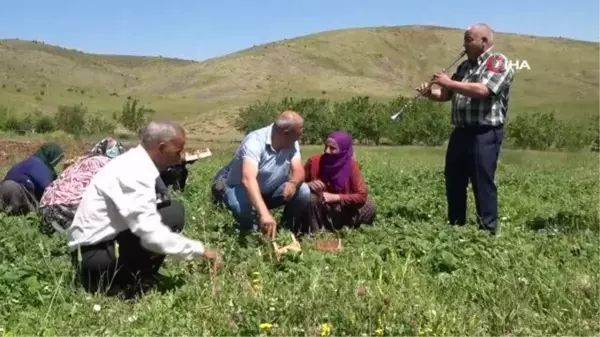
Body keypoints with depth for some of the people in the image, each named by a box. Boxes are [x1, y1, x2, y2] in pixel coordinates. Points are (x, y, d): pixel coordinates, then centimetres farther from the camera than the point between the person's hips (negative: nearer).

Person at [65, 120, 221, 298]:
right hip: (94, 255, -10)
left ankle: (129, 277, 6)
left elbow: (144, 223, 11)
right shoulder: (134, 173, -22)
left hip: (99, 245, 10)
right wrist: (200, 250, -21)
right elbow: (151, 234, -29)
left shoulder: (134, 163, 7)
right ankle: (133, 285, -9)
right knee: (173, 213, -16)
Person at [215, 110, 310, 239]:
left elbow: (299, 171, -16)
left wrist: (293, 183, -42)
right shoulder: (255, 141, -33)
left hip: (271, 191, 5)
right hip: (242, 188, -5)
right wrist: (264, 213, -59)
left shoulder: (292, 143, -11)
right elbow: (248, 179, -46)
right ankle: (250, 231, -6)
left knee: (303, 191, -19)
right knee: (241, 204, -39)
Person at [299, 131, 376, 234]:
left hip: (341, 211, 1)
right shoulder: (314, 161, -14)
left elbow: (362, 195, -17)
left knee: (369, 206, -20)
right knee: (310, 198, -31)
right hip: (319, 210, -1)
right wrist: (308, 185, -23)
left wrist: (335, 197, -24)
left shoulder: (351, 165, -14)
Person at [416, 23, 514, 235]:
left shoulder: (498, 62, -7)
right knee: (453, 180, 13)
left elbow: (481, 90, -23)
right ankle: (455, 224, 26)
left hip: (485, 133, -8)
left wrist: (449, 83, -17)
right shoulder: (465, 66, 18)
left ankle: (489, 229, 4)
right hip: (461, 131, 9)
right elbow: (448, 94, 21)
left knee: (483, 182, -5)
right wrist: (431, 92, 0)